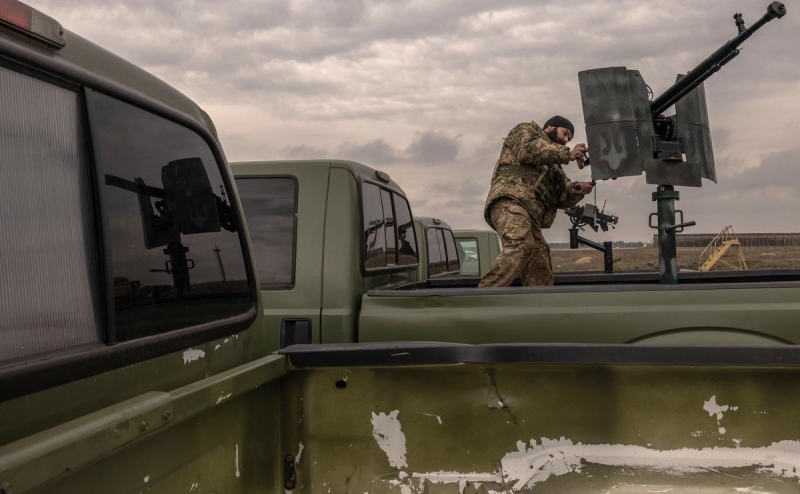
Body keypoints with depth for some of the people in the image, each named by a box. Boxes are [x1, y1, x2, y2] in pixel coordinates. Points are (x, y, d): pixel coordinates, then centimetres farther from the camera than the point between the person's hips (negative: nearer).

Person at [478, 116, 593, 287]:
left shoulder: (552, 167, 41)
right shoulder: (527, 130, 21)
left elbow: (562, 196, 25)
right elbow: (527, 150, -3)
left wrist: (576, 190, 4)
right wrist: (567, 154, -3)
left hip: (531, 214, 9)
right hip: (510, 199, -9)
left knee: (540, 276, -2)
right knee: (521, 245, -34)